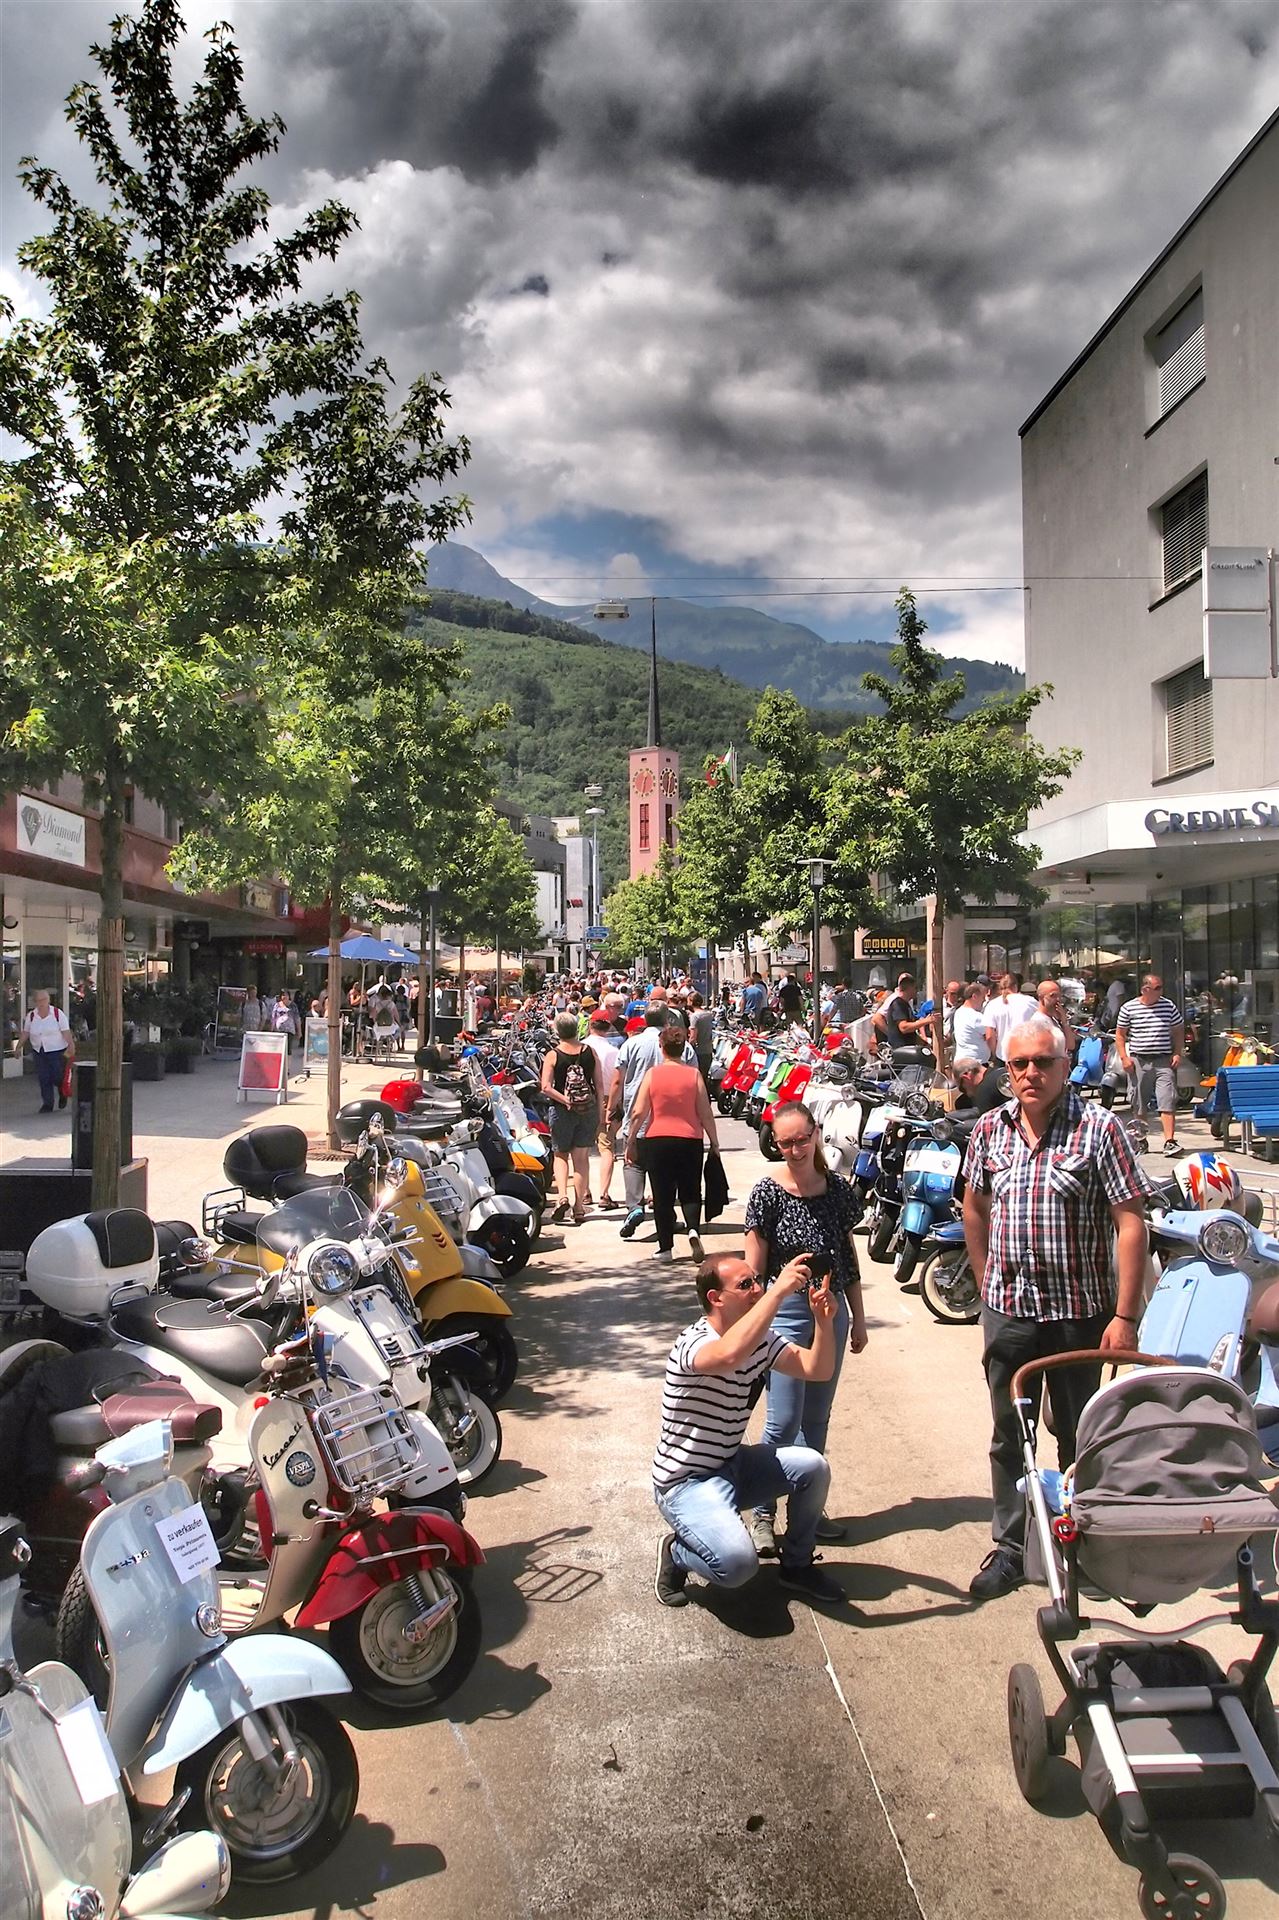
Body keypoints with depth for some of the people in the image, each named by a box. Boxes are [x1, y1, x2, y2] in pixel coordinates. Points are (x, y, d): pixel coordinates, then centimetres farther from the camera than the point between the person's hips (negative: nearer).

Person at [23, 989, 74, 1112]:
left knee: (57, 1077, -4)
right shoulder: (31, 1016, 5)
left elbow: (66, 1032, -8)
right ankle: (47, 1104, 8)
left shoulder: (58, 1013, -6)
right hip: (39, 1052, 4)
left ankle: (63, 1094, 28)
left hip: (57, 1051, -3)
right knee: (43, 1078, 1)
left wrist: (71, 1045, -17)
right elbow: (25, 1033, 10)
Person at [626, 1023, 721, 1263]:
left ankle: (665, 1247, 10)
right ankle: (693, 1229, -13)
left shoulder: (652, 1074, -3)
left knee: (662, 1196, 8)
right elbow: (706, 1114, -2)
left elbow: (639, 1113, -5)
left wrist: (630, 1142, 5)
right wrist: (714, 1143, 7)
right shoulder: (693, 1074, -1)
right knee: (690, 1192, 13)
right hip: (690, 1141, 1)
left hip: (657, 1141, 0)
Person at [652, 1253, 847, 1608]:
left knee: (813, 1467, -10)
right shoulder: (694, 1343, -26)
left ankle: (797, 1565, 14)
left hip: (732, 1465, 8)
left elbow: (818, 1369, -2)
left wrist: (824, 1321, -21)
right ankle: (675, 1553, 5)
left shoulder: (760, 1338, 0)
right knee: (738, 1563, -28)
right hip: (687, 1482, -8)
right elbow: (730, 1354, -49)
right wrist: (779, 1290, -46)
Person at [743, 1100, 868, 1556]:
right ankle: (762, 1514, 11)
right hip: (786, 1310, -5)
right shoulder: (768, 1191, -12)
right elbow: (754, 1267, -9)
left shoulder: (837, 1188, 1)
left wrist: (857, 1318, 13)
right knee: (783, 1422, -3)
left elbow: (849, 1257, 10)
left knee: (816, 1420, 14)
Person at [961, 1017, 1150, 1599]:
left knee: (1077, 1435, 13)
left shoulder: (1098, 1127, -12)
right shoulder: (990, 1128, 1)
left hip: (1078, 1311, -3)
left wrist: (1125, 1316, -16)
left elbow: (1131, 1223, -13)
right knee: (1008, 1435, 13)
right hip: (1007, 1311, 3)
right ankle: (1010, 1546, 27)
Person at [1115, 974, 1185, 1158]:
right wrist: (1124, 1057, -4)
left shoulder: (1168, 1006, 5)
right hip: (1138, 1061, 0)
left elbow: (1178, 1031, 14)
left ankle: (1169, 1142, -12)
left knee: (1167, 1103, -10)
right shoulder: (1128, 1008, 0)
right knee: (1139, 1105, 9)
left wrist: (1177, 1054, 3)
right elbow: (1120, 1034, 6)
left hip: (1163, 1061, 0)